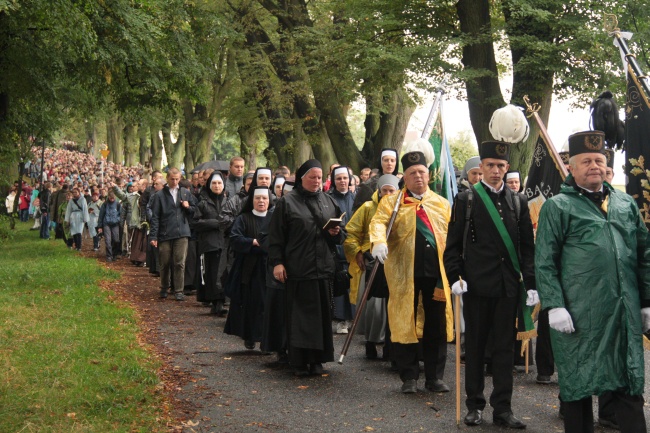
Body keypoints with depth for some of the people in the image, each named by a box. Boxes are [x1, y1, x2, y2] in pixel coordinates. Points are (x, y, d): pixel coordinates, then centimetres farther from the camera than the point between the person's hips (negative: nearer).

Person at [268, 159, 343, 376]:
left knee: (321, 314, 5)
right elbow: (276, 235, -3)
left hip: (323, 267, 4)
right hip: (297, 267, -4)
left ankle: (317, 359, 14)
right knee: (300, 314, -2)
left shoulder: (328, 201, 13)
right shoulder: (287, 201, 0)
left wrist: (336, 233, -2)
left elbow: (339, 233, 21)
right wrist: (277, 262, -10)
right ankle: (299, 361, 4)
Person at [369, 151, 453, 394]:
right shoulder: (392, 202, 7)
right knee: (405, 325, 1)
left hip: (436, 273, 3)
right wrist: (378, 241, -32)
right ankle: (409, 377, 11)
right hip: (405, 274, -2)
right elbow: (378, 222, -11)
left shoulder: (442, 204, 17)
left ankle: (434, 376, 16)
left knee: (437, 325, 5)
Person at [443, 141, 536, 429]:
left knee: (505, 347, 5)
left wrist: (531, 283, 3)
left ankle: (502, 408, 11)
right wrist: (455, 276, -10)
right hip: (476, 285, -2)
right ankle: (475, 404, 16)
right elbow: (453, 243, 0)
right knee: (475, 346, 6)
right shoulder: (466, 200, 2)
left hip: (508, 286, 2)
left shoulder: (518, 202, 10)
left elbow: (527, 247, 9)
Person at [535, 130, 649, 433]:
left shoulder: (626, 204, 14)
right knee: (578, 385, 5)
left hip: (625, 314, 4)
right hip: (579, 315, -3)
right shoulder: (557, 207, 1)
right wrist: (554, 305, -12)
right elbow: (544, 262, -4)